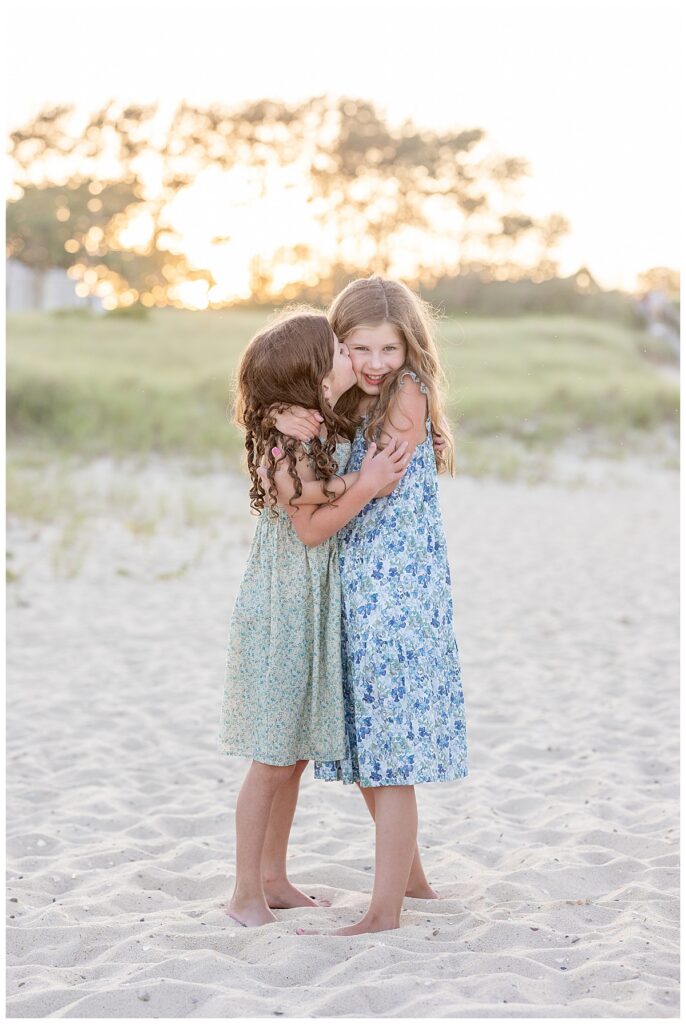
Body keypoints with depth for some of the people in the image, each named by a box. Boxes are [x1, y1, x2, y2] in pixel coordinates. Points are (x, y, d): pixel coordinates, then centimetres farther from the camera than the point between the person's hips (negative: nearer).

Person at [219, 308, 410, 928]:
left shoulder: (333, 430, 4)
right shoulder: (287, 444, -21)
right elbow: (311, 529, -17)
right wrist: (367, 486, -23)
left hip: (315, 612, 8)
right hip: (280, 613, -8)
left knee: (297, 755, 15)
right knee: (273, 760, 0)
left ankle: (273, 878, 27)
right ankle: (247, 896, 12)